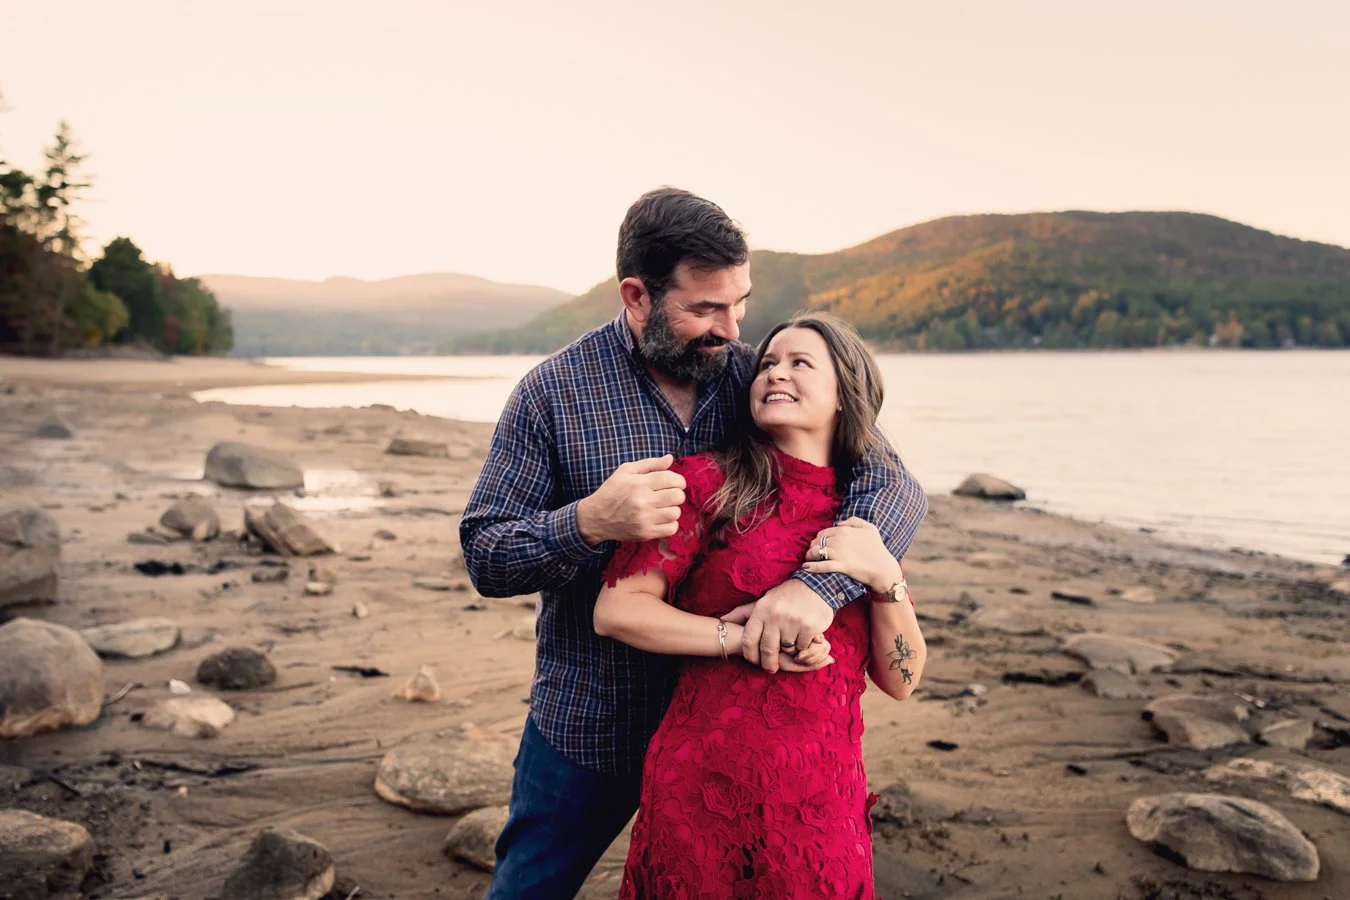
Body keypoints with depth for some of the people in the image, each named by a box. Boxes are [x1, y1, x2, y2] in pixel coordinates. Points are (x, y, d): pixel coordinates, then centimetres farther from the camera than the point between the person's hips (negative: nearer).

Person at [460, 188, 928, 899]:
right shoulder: (553, 390, -12)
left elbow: (897, 488, -12)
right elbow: (483, 558, -11)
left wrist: (819, 584, -31)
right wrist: (589, 523, -32)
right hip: (586, 728, -1)